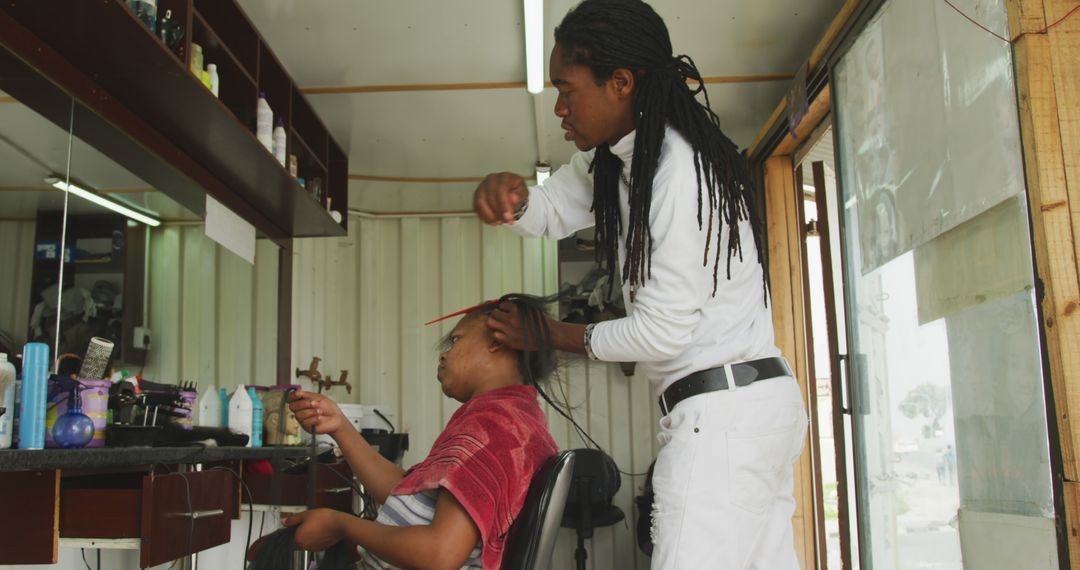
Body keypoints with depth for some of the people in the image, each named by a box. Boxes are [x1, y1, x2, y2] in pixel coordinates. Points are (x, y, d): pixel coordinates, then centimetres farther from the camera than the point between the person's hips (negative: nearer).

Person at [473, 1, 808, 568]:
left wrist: (558, 335, -1)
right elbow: (549, 210, 18)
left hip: (724, 410, -9)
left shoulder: (682, 171, -19)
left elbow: (662, 331, -17)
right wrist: (507, 193, -6)